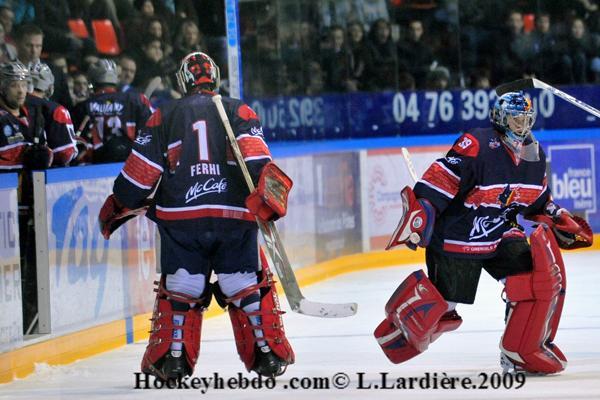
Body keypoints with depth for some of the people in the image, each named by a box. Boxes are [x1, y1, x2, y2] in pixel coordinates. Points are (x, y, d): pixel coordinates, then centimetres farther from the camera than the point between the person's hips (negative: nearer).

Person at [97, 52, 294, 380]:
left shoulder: (164, 116, 13)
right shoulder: (239, 111, 13)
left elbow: (140, 171, 10)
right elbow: (254, 152, -7)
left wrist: (119, 206, 19)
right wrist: (269, 180, -16)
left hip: (179, 218, 0)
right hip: (235, 215, 0)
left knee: (179, 289, 7)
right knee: (248, 287, 10)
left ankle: (172, 357, 0)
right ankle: (270, 353, 9)